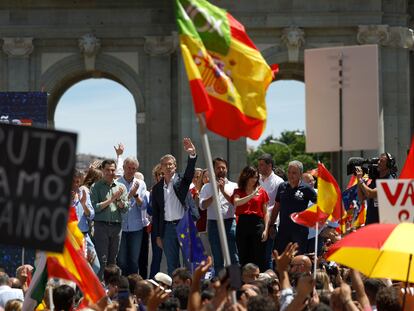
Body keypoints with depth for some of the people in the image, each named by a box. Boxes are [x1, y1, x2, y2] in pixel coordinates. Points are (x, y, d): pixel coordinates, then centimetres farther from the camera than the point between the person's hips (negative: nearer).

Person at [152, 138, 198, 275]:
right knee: (172, 264, 6)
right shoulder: (157, 188, 11)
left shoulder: (182, 181, 5)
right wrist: (157, 235, 8)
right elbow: (155, 213, 12)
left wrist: (192, 154, -35)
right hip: (168, 227, 3)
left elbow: (190, 171, -17)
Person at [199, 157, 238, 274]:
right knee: (217, 259, 6)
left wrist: (223, 191, -12)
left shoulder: (233, 186, 9)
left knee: (233, 257, -5)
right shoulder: (207, 187, 10)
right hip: (213, 224, 1)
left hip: (229, 222, -1)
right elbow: (203, 205, -3)